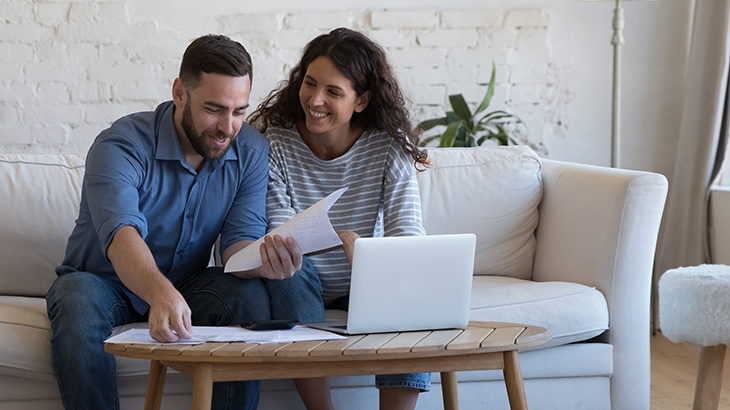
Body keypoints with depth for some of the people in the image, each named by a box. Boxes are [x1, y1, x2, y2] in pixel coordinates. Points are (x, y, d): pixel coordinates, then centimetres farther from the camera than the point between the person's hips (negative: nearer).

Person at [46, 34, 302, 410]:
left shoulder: (250, 151, -8)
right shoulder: (121, 146, -24)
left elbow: (240, 238, -14)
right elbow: (122, 236, -41)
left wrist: (263, 261, -40)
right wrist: (160, 293, -62)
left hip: (186, 285, 3)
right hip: (104, 281, -3)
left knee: (250, 294, -28)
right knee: (79, 304, -37)